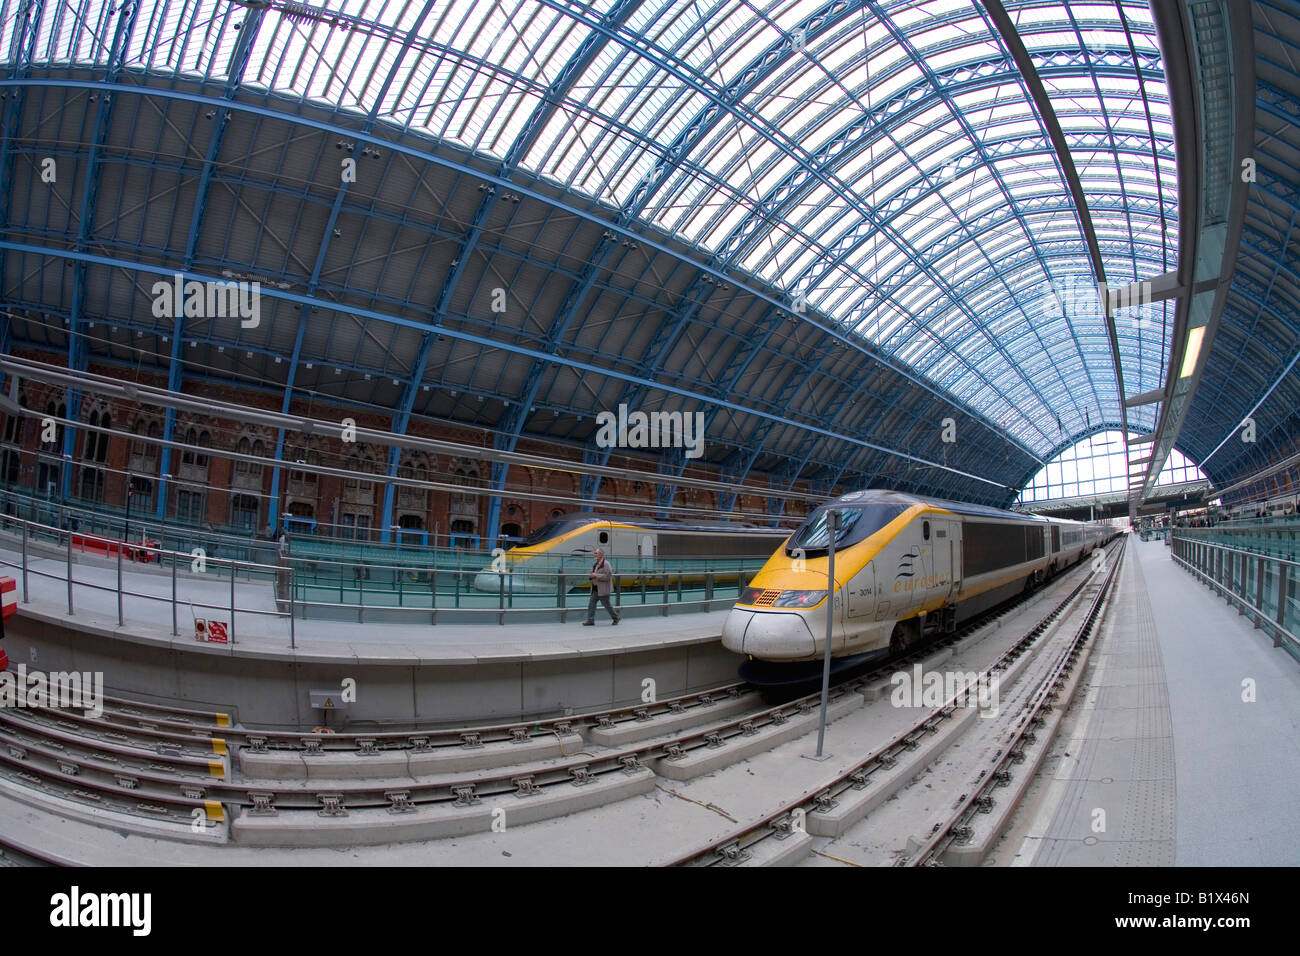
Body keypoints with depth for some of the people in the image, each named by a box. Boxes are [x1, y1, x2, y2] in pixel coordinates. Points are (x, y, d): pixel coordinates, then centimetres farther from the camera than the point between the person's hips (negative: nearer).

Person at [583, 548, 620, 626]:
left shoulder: (606, 564, -14)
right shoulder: (595, 565, 14)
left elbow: (608, 576, -22)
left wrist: (596, 576, -23)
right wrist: (591, 576, 2)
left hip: (603, 590, -8)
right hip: (595, 589, 8)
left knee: (607, 605, 3)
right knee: (591, 604, 2)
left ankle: (615, 618, 20)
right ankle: (590, 620, 6)